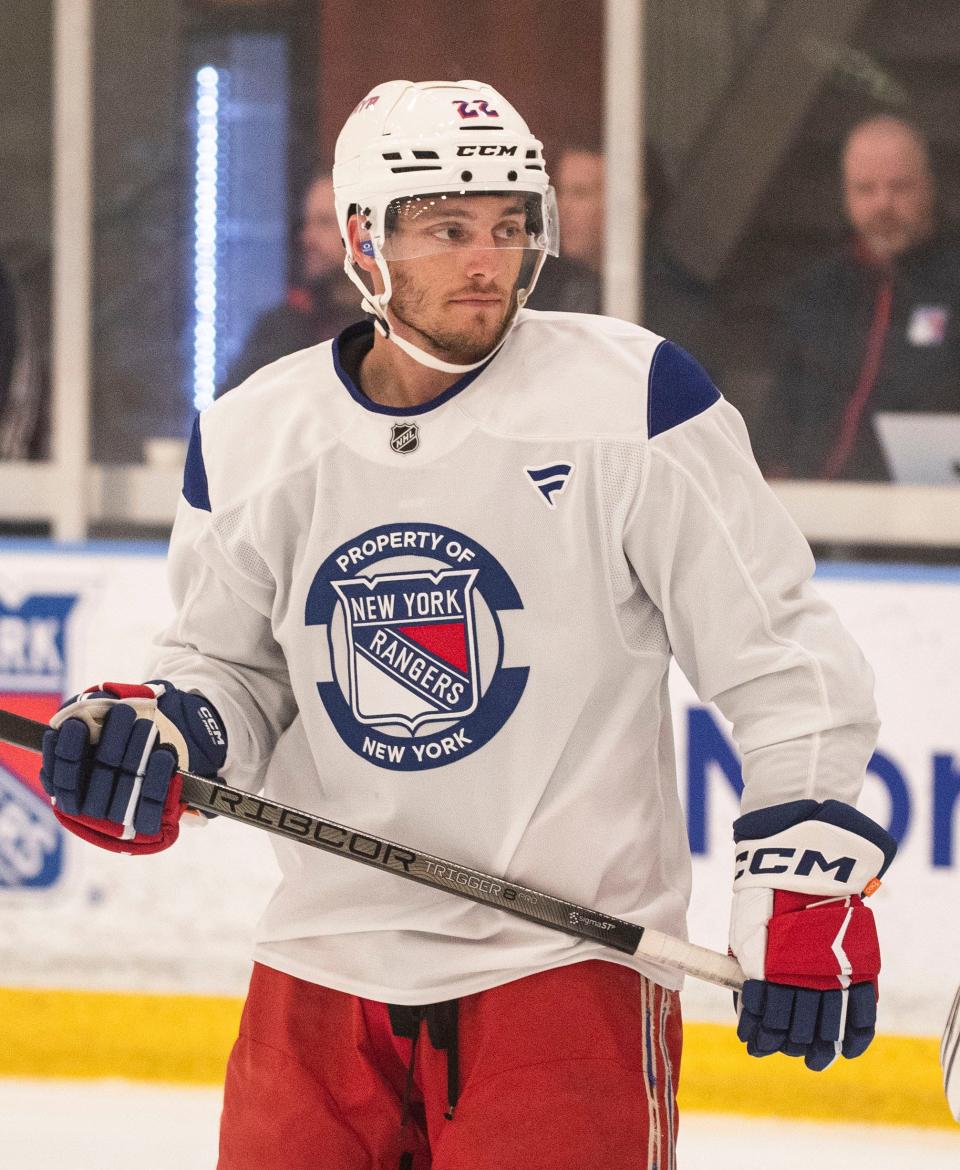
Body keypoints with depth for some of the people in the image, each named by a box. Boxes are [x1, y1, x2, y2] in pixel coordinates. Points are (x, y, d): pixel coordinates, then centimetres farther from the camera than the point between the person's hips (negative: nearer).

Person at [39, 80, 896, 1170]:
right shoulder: (251, 440, 3)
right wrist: (161, 729, -6)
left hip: (569, 965, -4)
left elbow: (776, 648, -5)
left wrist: (810, 876, -11)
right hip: (322, 969, 4)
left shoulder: (631, 400, -8)